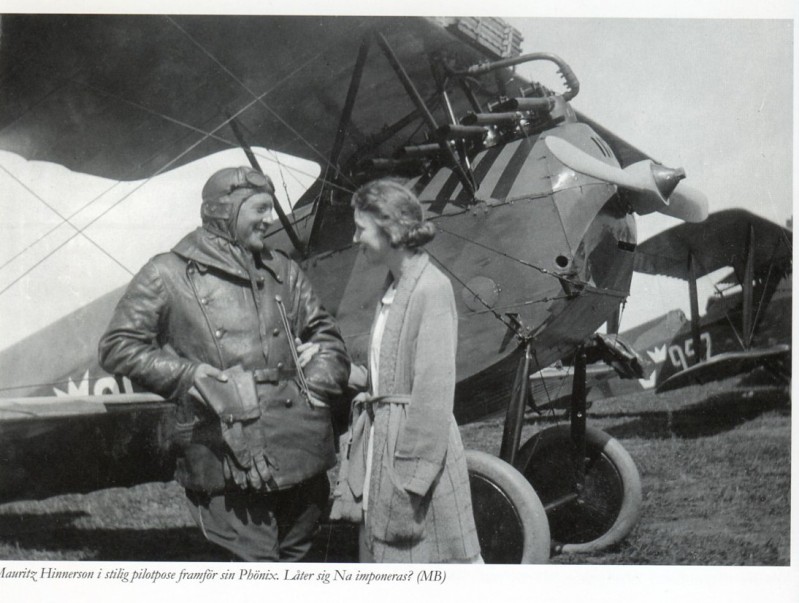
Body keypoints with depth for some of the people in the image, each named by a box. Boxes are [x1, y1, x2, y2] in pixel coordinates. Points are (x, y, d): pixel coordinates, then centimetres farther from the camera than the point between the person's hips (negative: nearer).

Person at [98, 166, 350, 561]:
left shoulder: (281, 270, 17)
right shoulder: (167, 275, 2)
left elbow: (325, 334, 26)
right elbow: (117, 347, 1)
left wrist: (320, 381, 7)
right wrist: (189, 376, -8)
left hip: (301, 453, 6)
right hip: (229, 463, -5)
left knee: (295, 557, 13)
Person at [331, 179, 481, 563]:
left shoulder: (431, 289, -15)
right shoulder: (392, 288, 12)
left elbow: (434, 391, -18)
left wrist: (410, 481, -18)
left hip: (418, 445, -9)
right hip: (380, 443, 9)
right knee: (383, 554, 15)